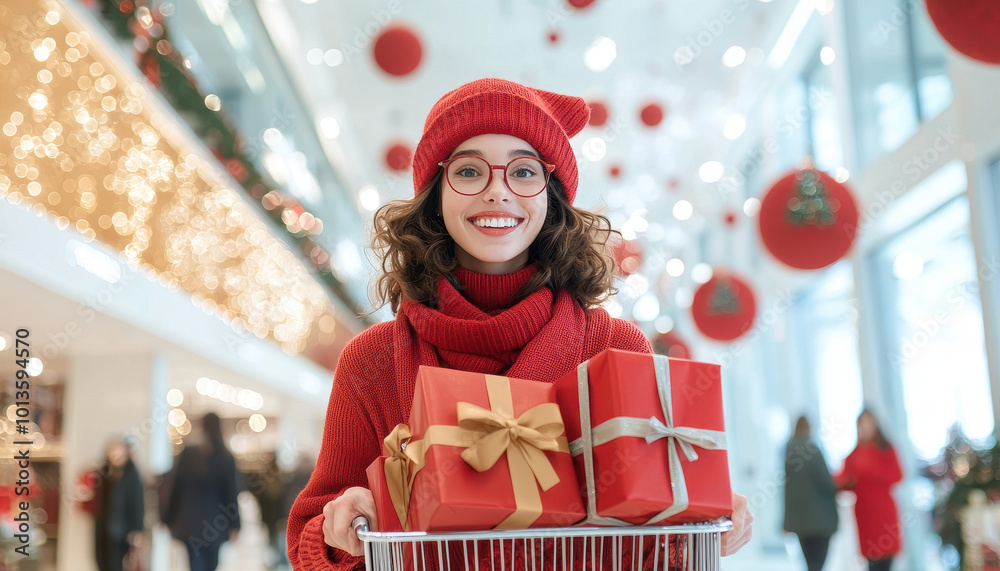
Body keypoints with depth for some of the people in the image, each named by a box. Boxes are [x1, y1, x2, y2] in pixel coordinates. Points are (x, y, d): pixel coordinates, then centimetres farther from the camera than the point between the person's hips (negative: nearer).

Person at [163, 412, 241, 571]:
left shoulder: (188, 454, -5)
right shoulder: (226, 458, -5)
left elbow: (175, 486, -2)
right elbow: (231, 494, -3)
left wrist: (169, 520, 7)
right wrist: (234, 525, 2)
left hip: (190, 523, 0)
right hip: (215, 523, 1)